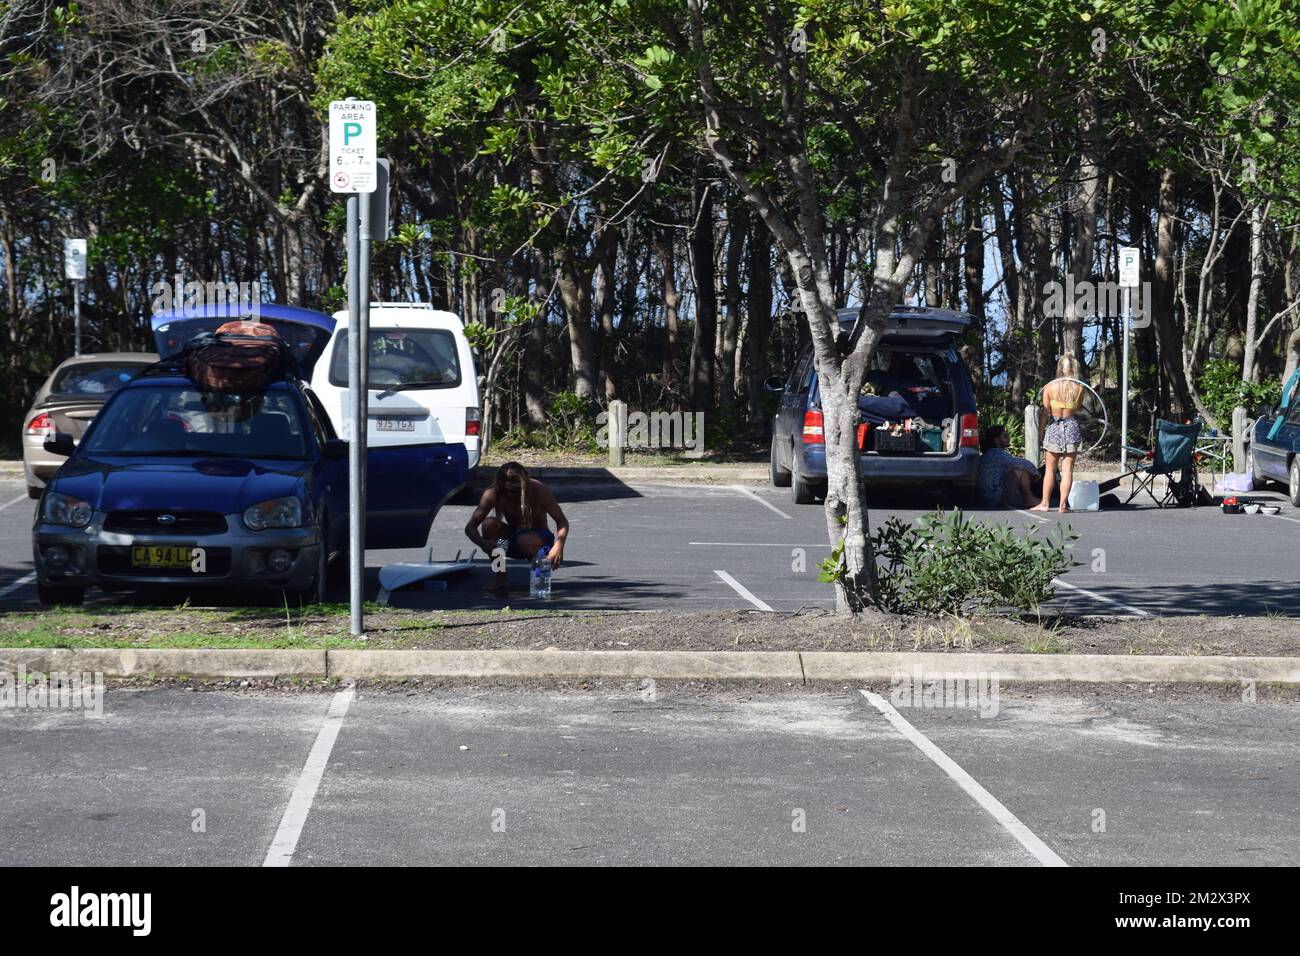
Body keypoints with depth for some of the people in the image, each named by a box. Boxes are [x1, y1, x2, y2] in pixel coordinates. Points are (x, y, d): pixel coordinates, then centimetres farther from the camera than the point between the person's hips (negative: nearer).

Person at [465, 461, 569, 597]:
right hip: (511, 539, 3)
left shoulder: (539, 490, -23)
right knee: (489, 524, -27)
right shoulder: (493, 494, -19)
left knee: (526, 541, -37)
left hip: (539, 536, -2)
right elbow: (470, 527, -20)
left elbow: (562, 521, -18)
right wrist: (484, 544, -42)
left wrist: (559, 545, -38)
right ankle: (500, 579, -16)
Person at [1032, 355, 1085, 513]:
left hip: (1054, 427, 0)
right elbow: (1078, 408, 5)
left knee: (1050, 469, 8)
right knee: (1067, 468, 2)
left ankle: (1045, 503, 10)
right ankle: (1063, 504, -2)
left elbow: (1044, 412, -4)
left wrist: (1039, 430, 4)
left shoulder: (1049, 387, -6)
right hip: (1072, 427, 0)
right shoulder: (1079, 388, -4)